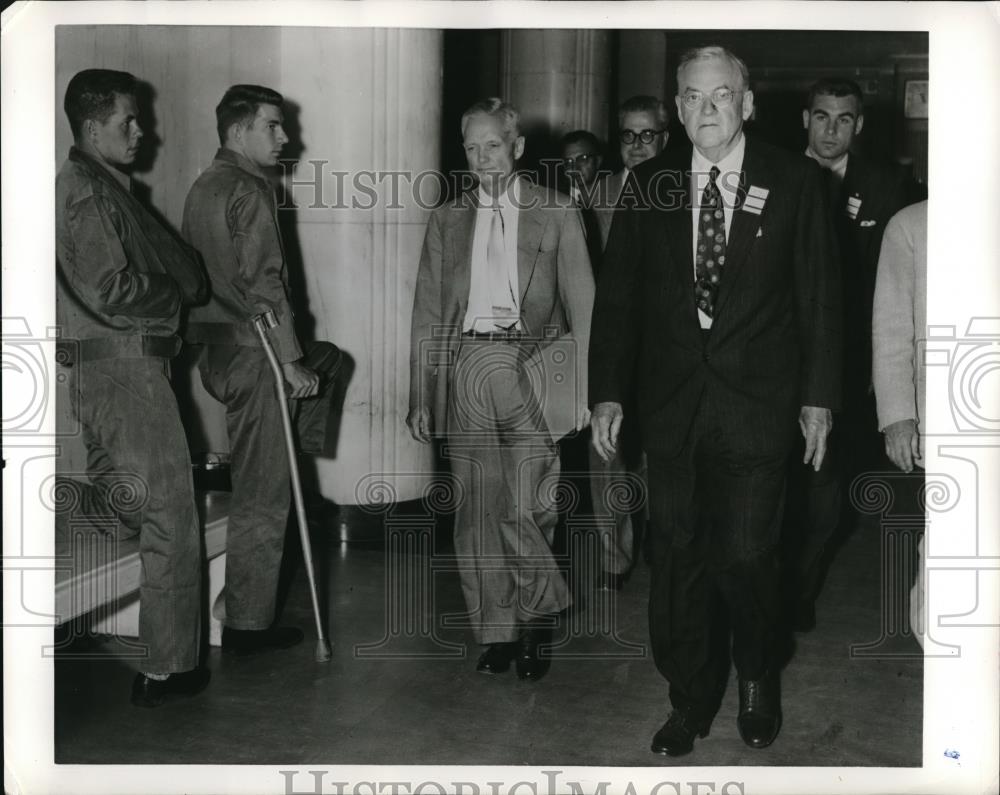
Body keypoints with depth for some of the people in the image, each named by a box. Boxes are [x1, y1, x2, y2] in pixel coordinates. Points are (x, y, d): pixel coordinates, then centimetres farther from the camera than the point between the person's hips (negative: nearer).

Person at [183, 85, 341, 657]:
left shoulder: (205, 186, 15)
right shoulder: (248, 190, -15)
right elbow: (263, 286, -21)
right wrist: (291, 362, -16)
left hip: (213, 348, 10)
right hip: (251, 353, -10)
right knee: (263, 496, -1)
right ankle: (249, 624, 8)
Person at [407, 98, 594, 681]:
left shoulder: (557, 213, 6)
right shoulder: (447, 220, 14)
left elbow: (582, 306, 4)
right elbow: (427, 314, 13)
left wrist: (583, 390, -5)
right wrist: (420, 397, 7)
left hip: (530, 371, -3)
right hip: (464, 370, 3)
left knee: (524, 510, -8)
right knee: (478, 513, 4)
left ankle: (539, 616, 16)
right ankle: (496, 632, 17)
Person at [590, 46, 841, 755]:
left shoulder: (793, 181, 1)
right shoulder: (648, 186, 6)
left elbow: (820, 296, 2)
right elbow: (618, 295, 7)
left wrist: (818, 397, -1)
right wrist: (608, 393, 2)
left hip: (756, 404, -2)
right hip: (672, 402, 2)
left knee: (746, 557, -1)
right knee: (678, 558, 7)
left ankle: (759, 682, 28)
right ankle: (692, 698, 26)